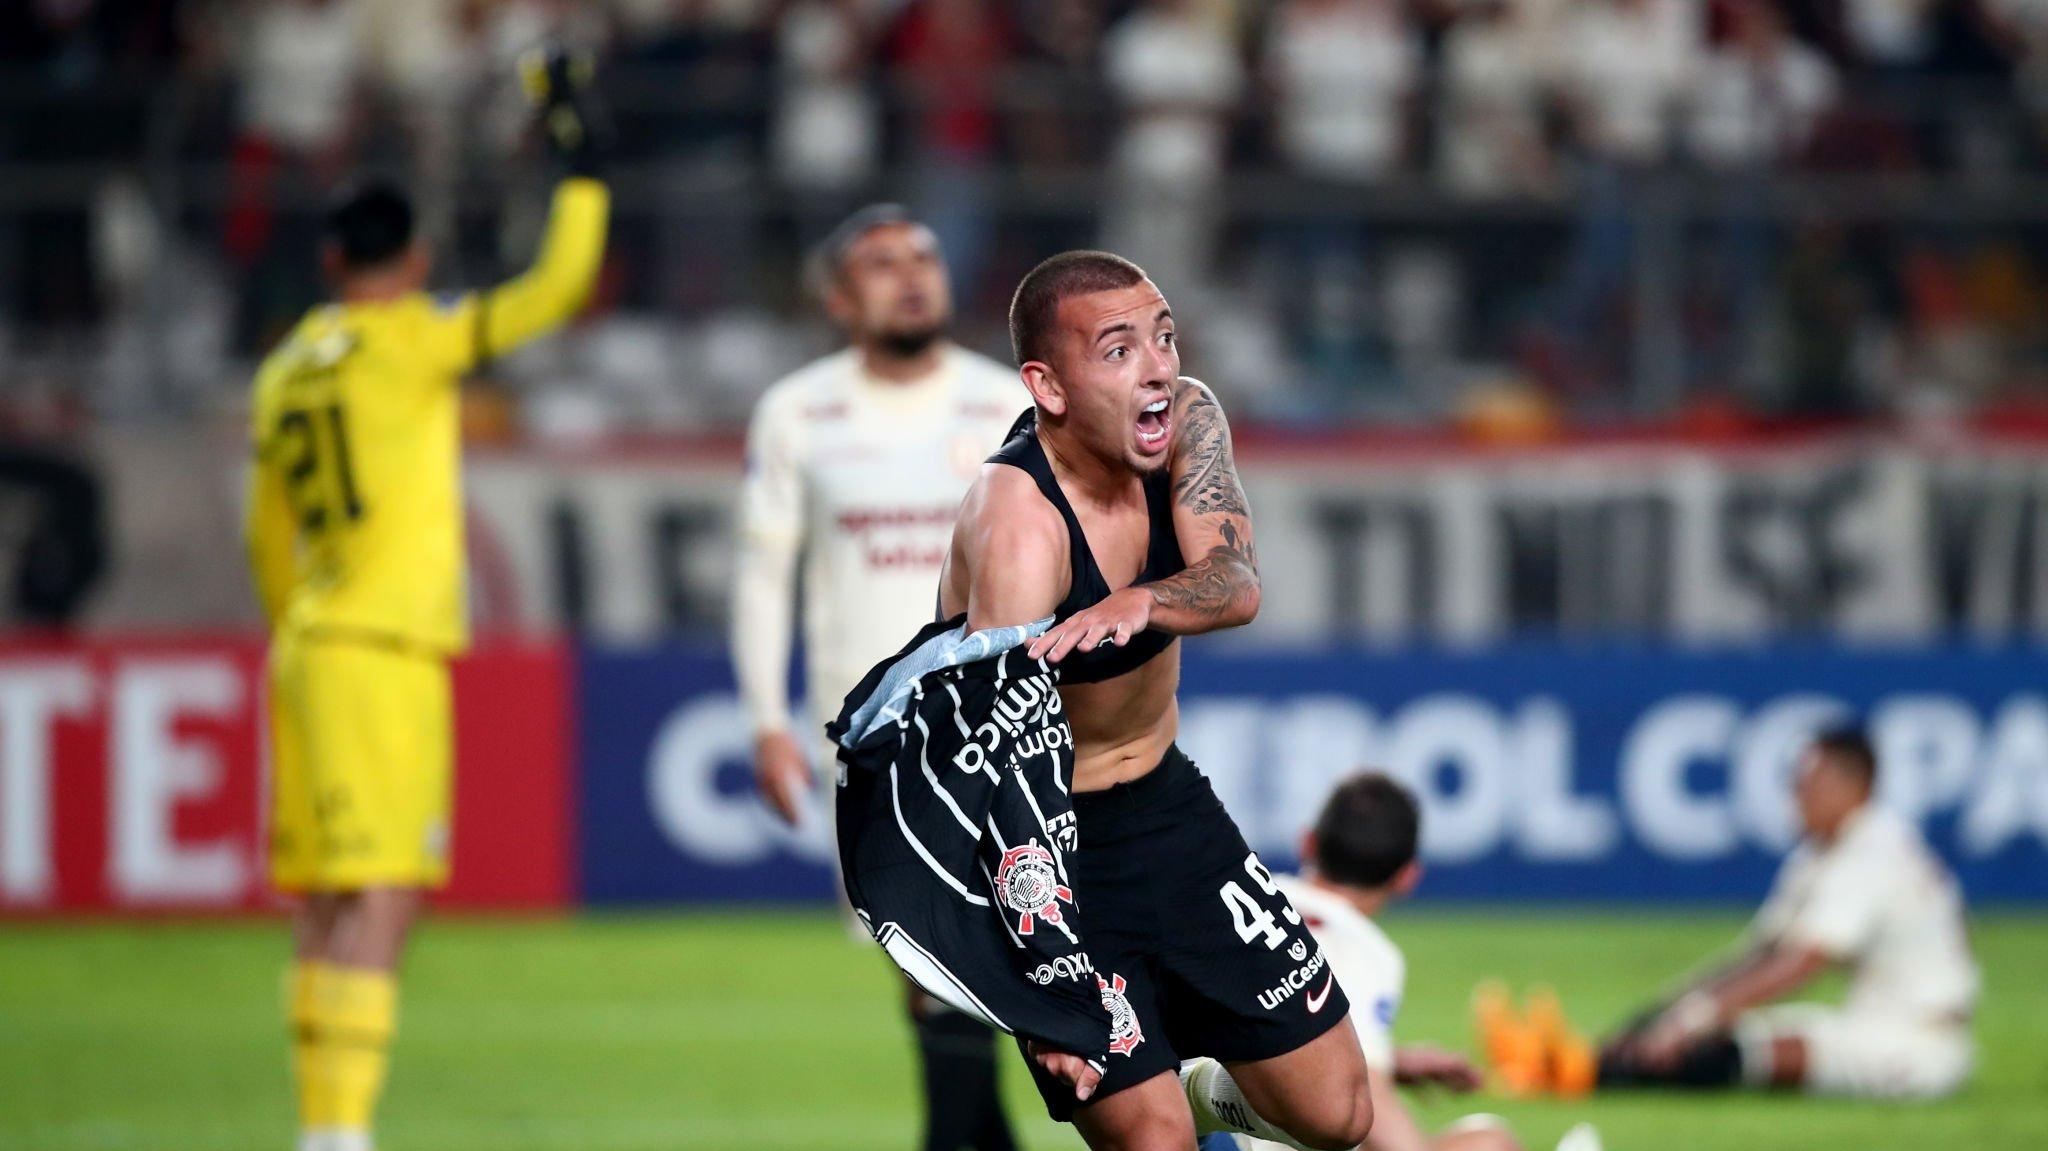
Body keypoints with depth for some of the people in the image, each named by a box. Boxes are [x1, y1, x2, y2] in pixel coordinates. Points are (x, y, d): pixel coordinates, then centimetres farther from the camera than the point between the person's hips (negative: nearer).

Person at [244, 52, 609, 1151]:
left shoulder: (284, 371, 15)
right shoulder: (411, 339, -6)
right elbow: (556, 286, -7)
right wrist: (581, 163, 4)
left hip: (307, 649, 8)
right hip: (382, 650, -8)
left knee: (324, 912, 10)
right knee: (379, 900, -12)